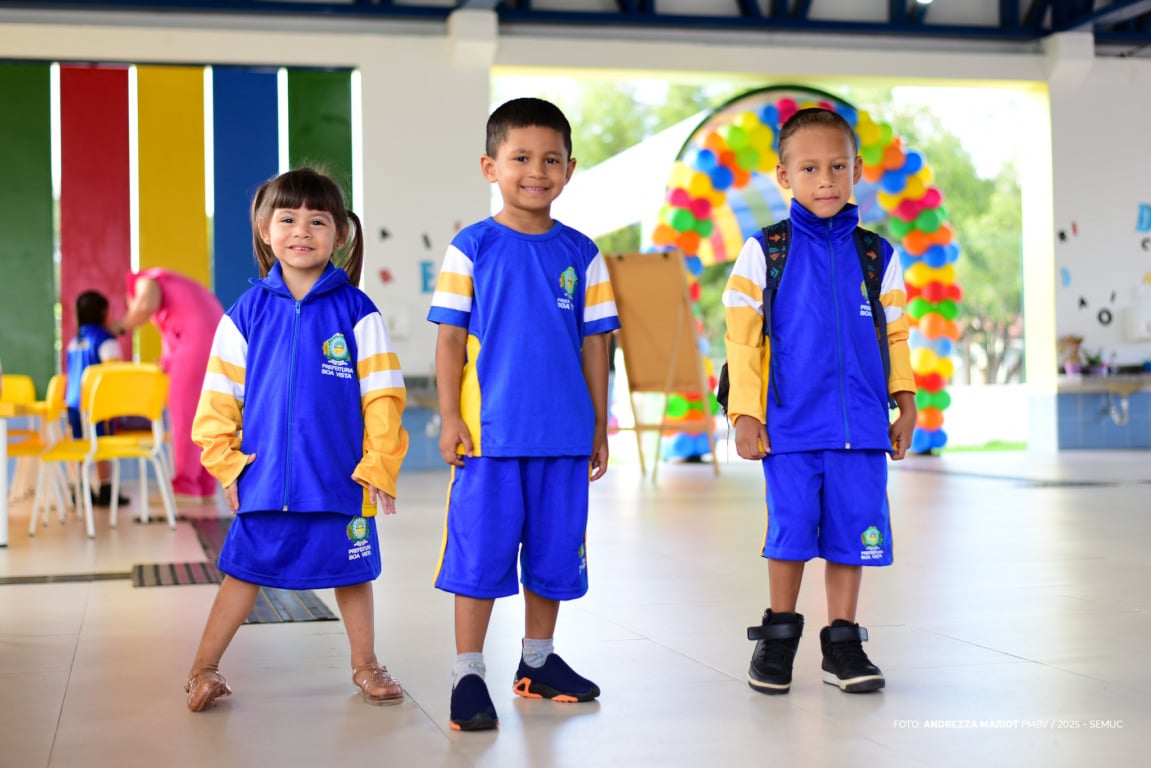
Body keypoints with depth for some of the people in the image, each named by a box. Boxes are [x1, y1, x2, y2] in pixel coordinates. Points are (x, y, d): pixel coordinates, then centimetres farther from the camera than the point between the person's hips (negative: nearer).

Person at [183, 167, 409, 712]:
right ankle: (203, 670, 18)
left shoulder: (356, 311, -4)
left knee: (351, 570, 12)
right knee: (245, 571, 8)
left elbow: (382, 395, -3)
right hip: (265, 476, 1)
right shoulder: (246, 312, 1)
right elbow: (220, 394, 5)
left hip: (341, 476, -1)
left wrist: (379, 464, -5)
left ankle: (365, 665, 28)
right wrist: (226, 461, 1)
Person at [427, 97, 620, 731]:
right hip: (489, 432, -3)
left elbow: (593, 343, 9)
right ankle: (468, 674, 9)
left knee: (554, 550, 13)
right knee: (479, 553, 0)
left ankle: (538, 660, 30)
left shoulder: (580, 254, 5)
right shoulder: (472, 247, -2)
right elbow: (451, 337, -1)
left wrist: (599, 424, 8)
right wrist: (449, 416, -6)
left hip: (562, 434, 3)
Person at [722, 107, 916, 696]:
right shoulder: (764, 253, 2)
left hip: (861, 427, 2)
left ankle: (842, 642, 17)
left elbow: (895, 336, 13)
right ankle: (779, 635, 20)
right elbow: (743, 338, 0)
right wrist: (744, 415, -3)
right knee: (791, 533, 2)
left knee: (852, 535, 5)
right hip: (790, 425, -2)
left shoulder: (877, 256, 9)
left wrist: (905, 406, 11)